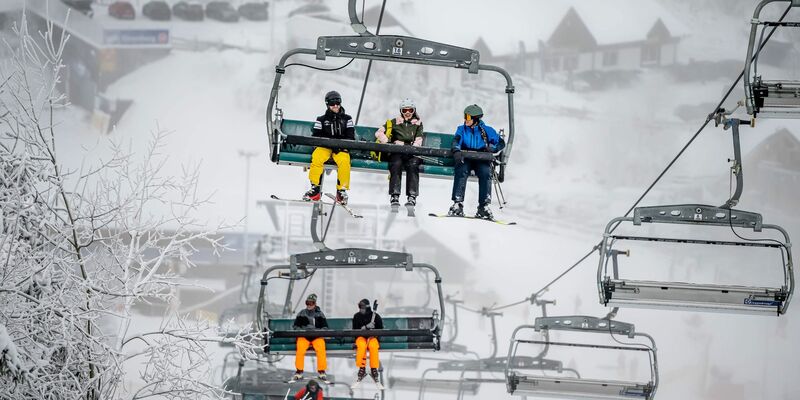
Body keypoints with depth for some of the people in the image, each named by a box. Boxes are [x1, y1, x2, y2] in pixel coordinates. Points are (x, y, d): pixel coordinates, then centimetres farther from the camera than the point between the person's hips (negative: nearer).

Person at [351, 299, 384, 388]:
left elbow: (381, 329, 5)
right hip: (361, 337, 0)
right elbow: (355, 330, -2)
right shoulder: (357, 316, 1)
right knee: (362, 345, -37)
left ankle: (374, 370, -29)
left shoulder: (375, 316, 0)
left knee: (373, 346, -36)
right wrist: (366, 327, -15)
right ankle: (362, 370, -31)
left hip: (373, 337, 0)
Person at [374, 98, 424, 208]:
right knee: (396, 164, -33)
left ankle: (412, 197, -39)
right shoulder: (394, 122, 17)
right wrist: (389, 143, -9)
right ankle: (394, 196, -39)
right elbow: (378, 133, 7)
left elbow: (418, 140, 7)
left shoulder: (418, 123, 19)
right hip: (396, 152, 0)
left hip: (412, 153, 0)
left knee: (413, 165, -32)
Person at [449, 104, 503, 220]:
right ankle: (457, 204, -37)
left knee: (486, 173, -32)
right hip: (465, 159, 0)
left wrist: (491, 148, -13)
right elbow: (456, 141, -9)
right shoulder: (462, 129, 10)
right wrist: (456, 151, -31)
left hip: (482, 159, 0)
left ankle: (484, 206, -30)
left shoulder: (487, 131, 7)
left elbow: (501, 143, 9)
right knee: (461, 171, -33)